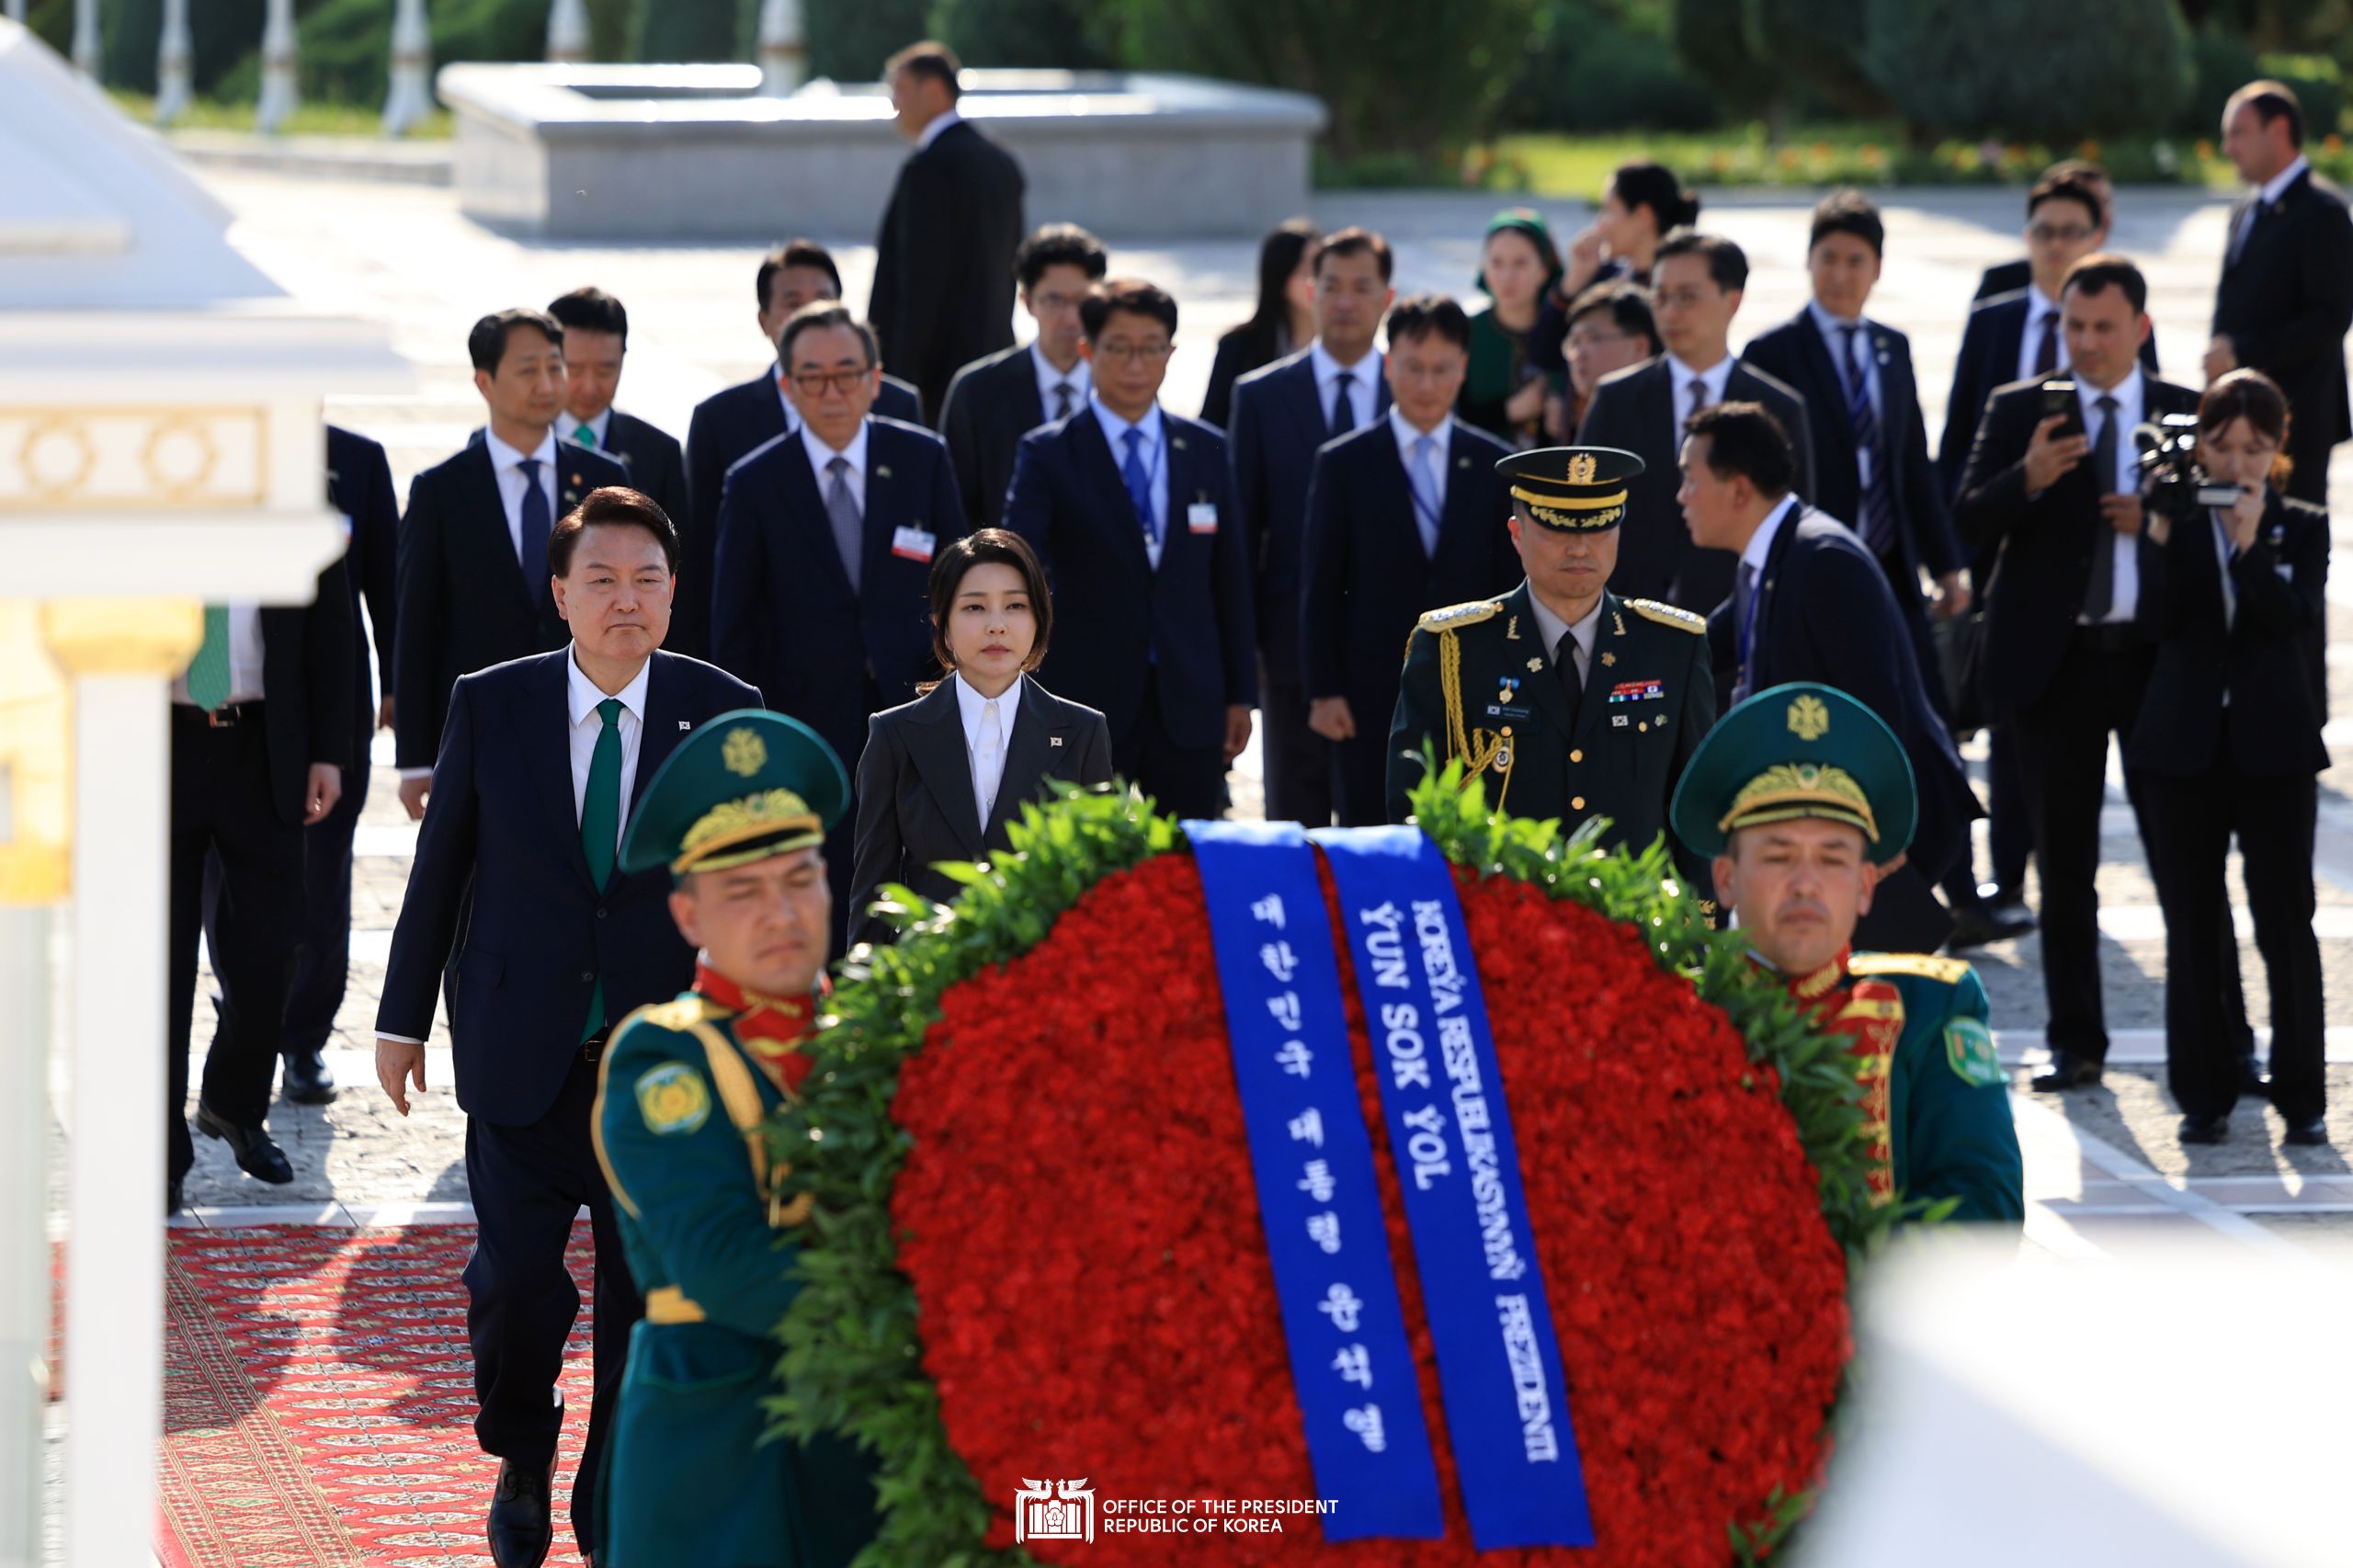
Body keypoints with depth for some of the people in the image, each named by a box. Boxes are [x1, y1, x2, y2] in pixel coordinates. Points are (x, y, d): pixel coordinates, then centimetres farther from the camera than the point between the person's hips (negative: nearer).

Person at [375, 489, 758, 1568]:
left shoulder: (722, 713, -3)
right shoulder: (490, 706, -3)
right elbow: (440, 867, 5)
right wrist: (404, 1019, 7)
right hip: (520, 1057, 0)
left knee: (646, 1293, 6)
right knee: (514, 1278, -4)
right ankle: (521, 1462, 25)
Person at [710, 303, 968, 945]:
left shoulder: (923, 460, 4)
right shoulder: (754, 484, 1)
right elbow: (733, 624, 4)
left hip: (911, 710, 1)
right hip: (807, 725, -1)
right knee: (824, 915, -1)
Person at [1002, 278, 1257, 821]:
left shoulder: (1205, 451, 10)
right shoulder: (1048, 455, 0)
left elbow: (1230, 575, 12)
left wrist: (1240, 695, 9)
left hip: (1190, 707, 3)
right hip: (1088, 705, -3)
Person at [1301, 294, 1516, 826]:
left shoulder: (1494, 466, 7)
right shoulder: (1344, 464, 2)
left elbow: (1511, 583, 9)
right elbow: (1319, 587, 2)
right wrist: (1322, 691, -4)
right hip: (1372, 697, -1)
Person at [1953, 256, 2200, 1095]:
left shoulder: (2190, 416, 6)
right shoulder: (2019, 412, 5)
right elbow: (1969, 526, -5)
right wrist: (2027, 479, -24)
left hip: (2159, 657, -1)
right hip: (2057, 662, 1)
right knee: (2064, 861, 6)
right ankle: (2076, 1041, 12)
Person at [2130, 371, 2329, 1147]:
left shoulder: (2301, 527, 3)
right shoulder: (2177, 521, 3)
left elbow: (2298, 616, -13)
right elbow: (2160, 623, -9)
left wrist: (2249, 539, -22)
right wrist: (2161, 536, -20)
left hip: (2273, 747, -1)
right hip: (2184, 746, 1)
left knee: (2286, 923, -1)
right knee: (2192, 929, 4)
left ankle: (2302, 1097, 5)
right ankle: (2204, 1096, 11)